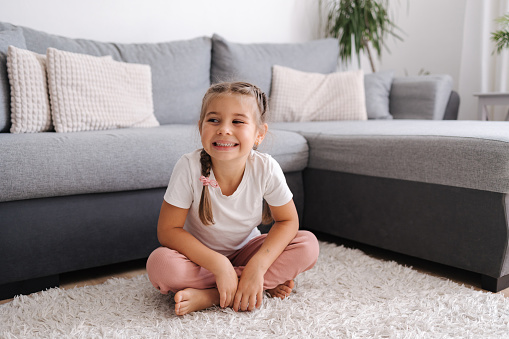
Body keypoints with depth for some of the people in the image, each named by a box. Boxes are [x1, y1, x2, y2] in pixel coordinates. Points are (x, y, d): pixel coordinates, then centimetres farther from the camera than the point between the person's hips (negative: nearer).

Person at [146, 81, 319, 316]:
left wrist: (257, 267, -28)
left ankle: (209, 296, -23)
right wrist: (219, 265, -31)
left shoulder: (266, 169, -22)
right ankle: (266, 284, -18)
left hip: (246, 250, 2)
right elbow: (168, 230, -21)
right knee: (159, 264, -32)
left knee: (308, 246, -20)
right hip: (200, 254, -1)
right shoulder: (189, 167, -26)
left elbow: (288, 221, -12)